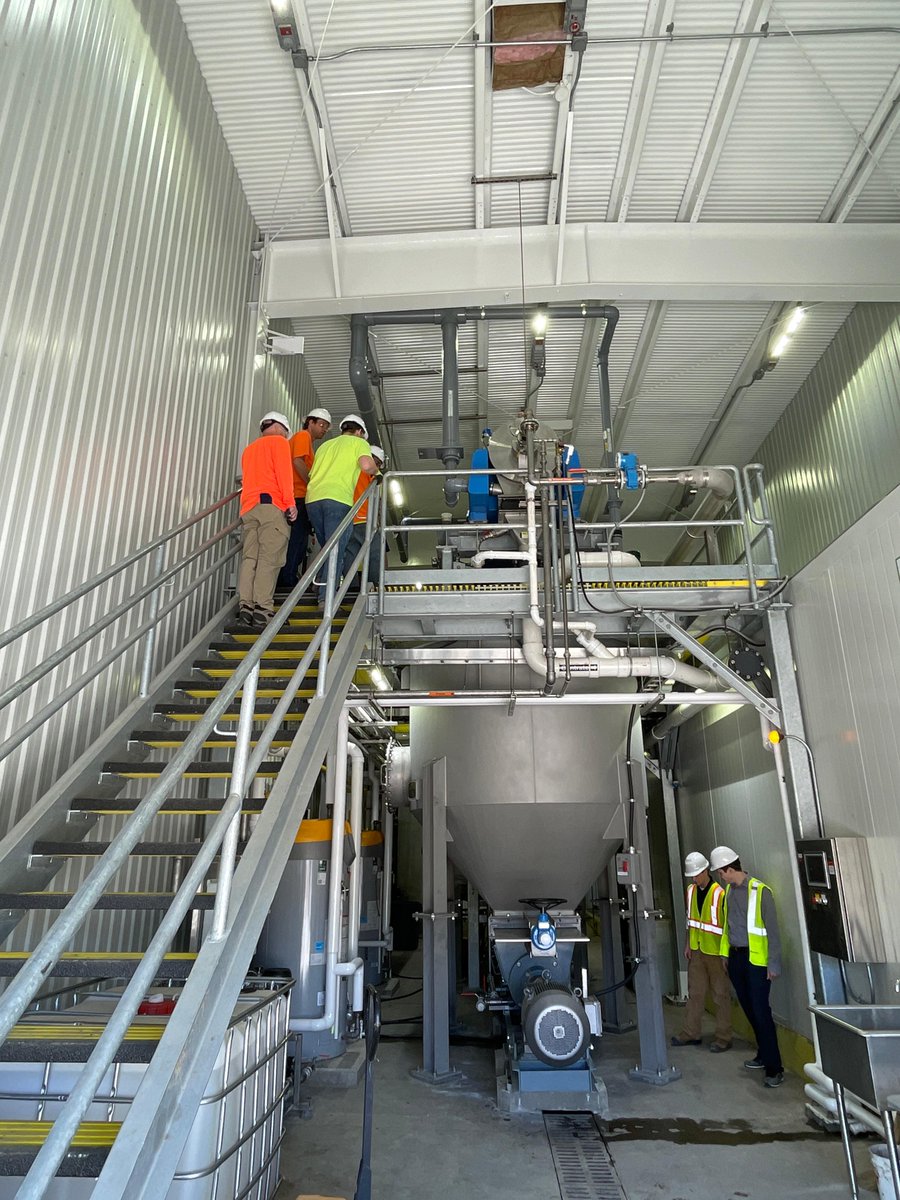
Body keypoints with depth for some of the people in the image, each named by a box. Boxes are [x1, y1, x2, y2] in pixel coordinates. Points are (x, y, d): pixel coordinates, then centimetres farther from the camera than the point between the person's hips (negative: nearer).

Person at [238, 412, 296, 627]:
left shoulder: (249, 449, 30)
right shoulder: (278, 442, 9)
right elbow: (283, 472, -5)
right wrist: (290, 502, -9)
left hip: (248, 507, 7)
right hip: (271, 504, -7)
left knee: (249, 557, -1)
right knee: (270, 558, -11)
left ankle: (246, 605, -12)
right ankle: (263, 608, -18)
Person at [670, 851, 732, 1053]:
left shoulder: (719, 893, -19)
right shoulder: (691, 891, 4)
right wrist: (688, 944, 11)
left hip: (715, 952, -6)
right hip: (696, 951, 7)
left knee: (721, 995, 6)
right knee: (695, 993, 14)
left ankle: (723, 1038, 17)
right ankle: (691, 1033, 24)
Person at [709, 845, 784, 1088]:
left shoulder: (760, 891, -15)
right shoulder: (729, 890, 7)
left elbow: (772, 929, -13)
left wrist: (773, 964, -13)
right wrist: (726, 954, 14)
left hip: (756, 959, -7)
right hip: (735, 957, 7)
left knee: (761, 1011, -6)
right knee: (748, 1009, 14)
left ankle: (774, 1068, 2)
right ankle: (763, 1055, 29)